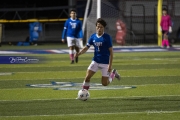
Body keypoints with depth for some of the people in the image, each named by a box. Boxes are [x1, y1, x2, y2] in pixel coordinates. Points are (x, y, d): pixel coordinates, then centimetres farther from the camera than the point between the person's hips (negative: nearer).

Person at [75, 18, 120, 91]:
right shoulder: (93, 37, 0)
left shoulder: (107, 37, -13)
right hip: (95, 61, 4)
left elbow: (111, 52, -12)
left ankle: (113, 73, 30)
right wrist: (79, 53, -16)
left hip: (105, 63, -4)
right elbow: (86, 48, 5)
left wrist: (110, 65, -17)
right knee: (87, 77, -12)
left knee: (105, 83, 1)